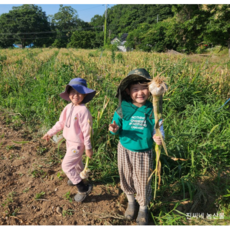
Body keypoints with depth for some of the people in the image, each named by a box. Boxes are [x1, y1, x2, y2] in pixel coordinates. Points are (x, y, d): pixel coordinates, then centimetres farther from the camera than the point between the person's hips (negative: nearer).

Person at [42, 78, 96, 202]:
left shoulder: (83, 111, -26)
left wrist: (88, 147, -16)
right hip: (69, 141, 8)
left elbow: (86, 130, -22)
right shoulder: (68, 107, -3)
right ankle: (77, 178, 53)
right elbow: (61, 123, 9)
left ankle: (83, 188, 8)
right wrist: (50, 132, 13)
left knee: (66, 165, -5)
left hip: (77, 143, -8)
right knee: (76, 162, 27)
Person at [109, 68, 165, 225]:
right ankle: (131, 201, 51)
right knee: (126, 178, 20)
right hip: (125, 150, 2)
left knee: (143, 182, 15)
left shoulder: (152, 111, -15)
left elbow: (157, 130, -6)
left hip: (144, 153, -1)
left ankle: (143, 208, 45)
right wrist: (114, 129, -25)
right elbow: (117, 128, -2)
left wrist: (158, 138, -28)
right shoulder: (122, 109, -12)